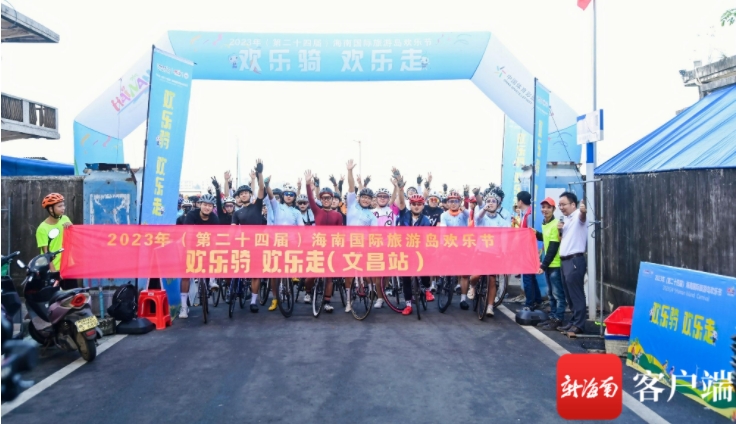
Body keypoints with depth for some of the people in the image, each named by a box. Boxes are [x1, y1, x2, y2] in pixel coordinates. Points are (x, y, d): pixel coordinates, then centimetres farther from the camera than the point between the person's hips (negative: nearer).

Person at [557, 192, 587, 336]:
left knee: (576, 293, -7)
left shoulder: (578, 216, -9)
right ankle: (574, 322, 22)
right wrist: (560, 231, 3)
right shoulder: (565, 219, 19)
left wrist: (583, 211, -59)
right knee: (570, 294, 14)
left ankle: (579, 325, -3)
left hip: (575, 260, -9)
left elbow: (582, 216, -35)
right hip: (565, 260, 9)